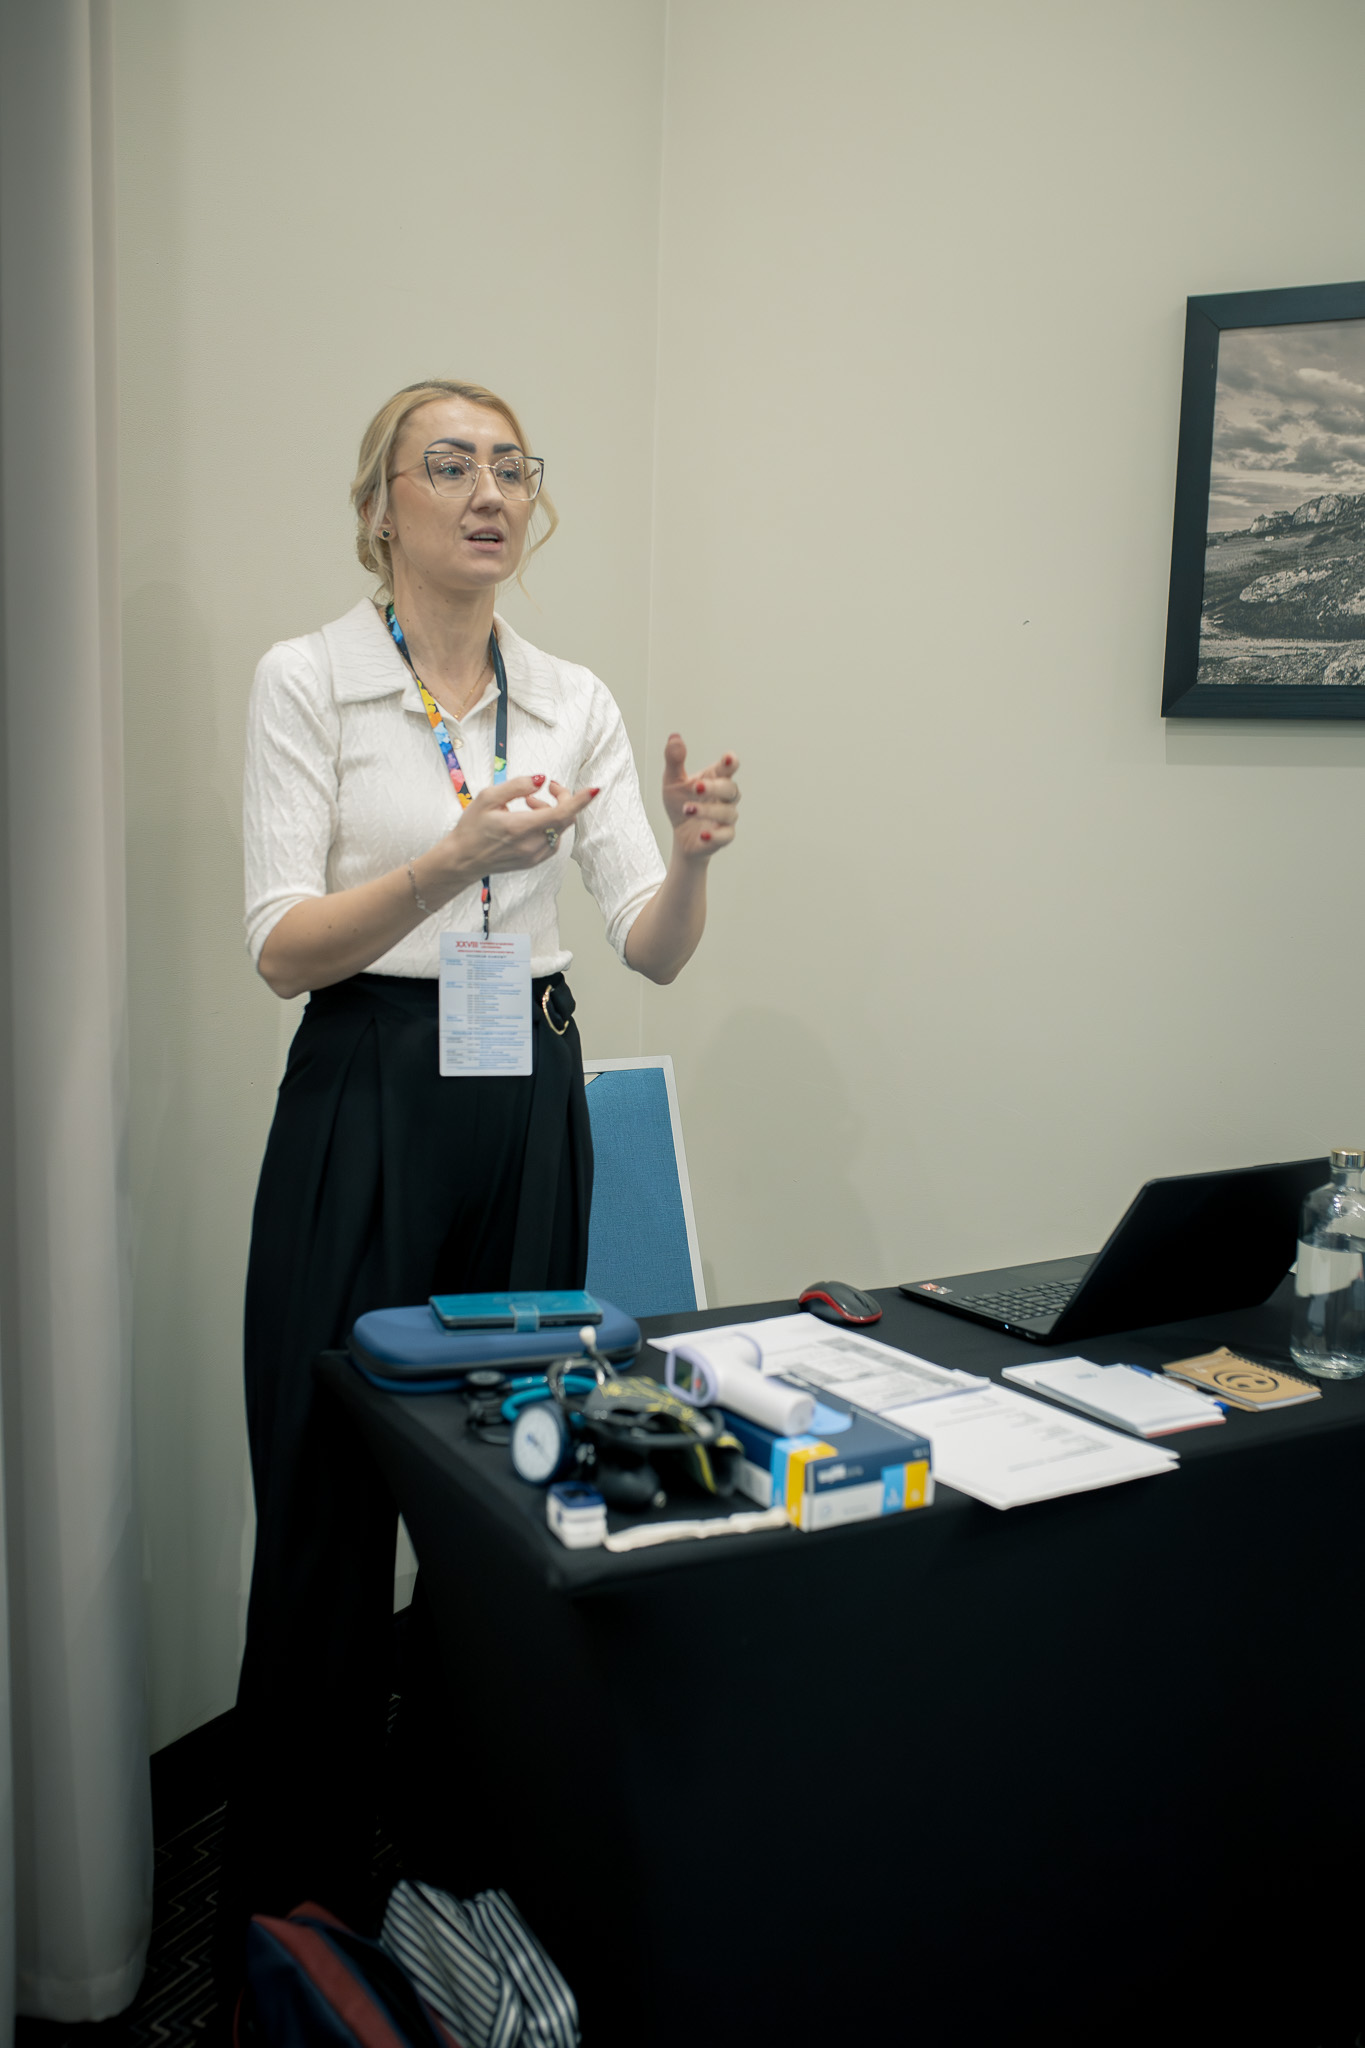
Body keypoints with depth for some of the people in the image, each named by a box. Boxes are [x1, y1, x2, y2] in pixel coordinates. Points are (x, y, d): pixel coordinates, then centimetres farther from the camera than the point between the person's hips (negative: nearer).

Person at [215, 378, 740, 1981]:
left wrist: (692, 854, -21)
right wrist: (458, 856, -26)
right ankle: (287, 1915, 22)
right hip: (367, 1104, -4)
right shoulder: (306, 680, -3)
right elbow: (283, 948, -11)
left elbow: (654, 950, 1)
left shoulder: (575, 701, 8)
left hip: (531, 1103, 4)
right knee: (330, 1506, 1)